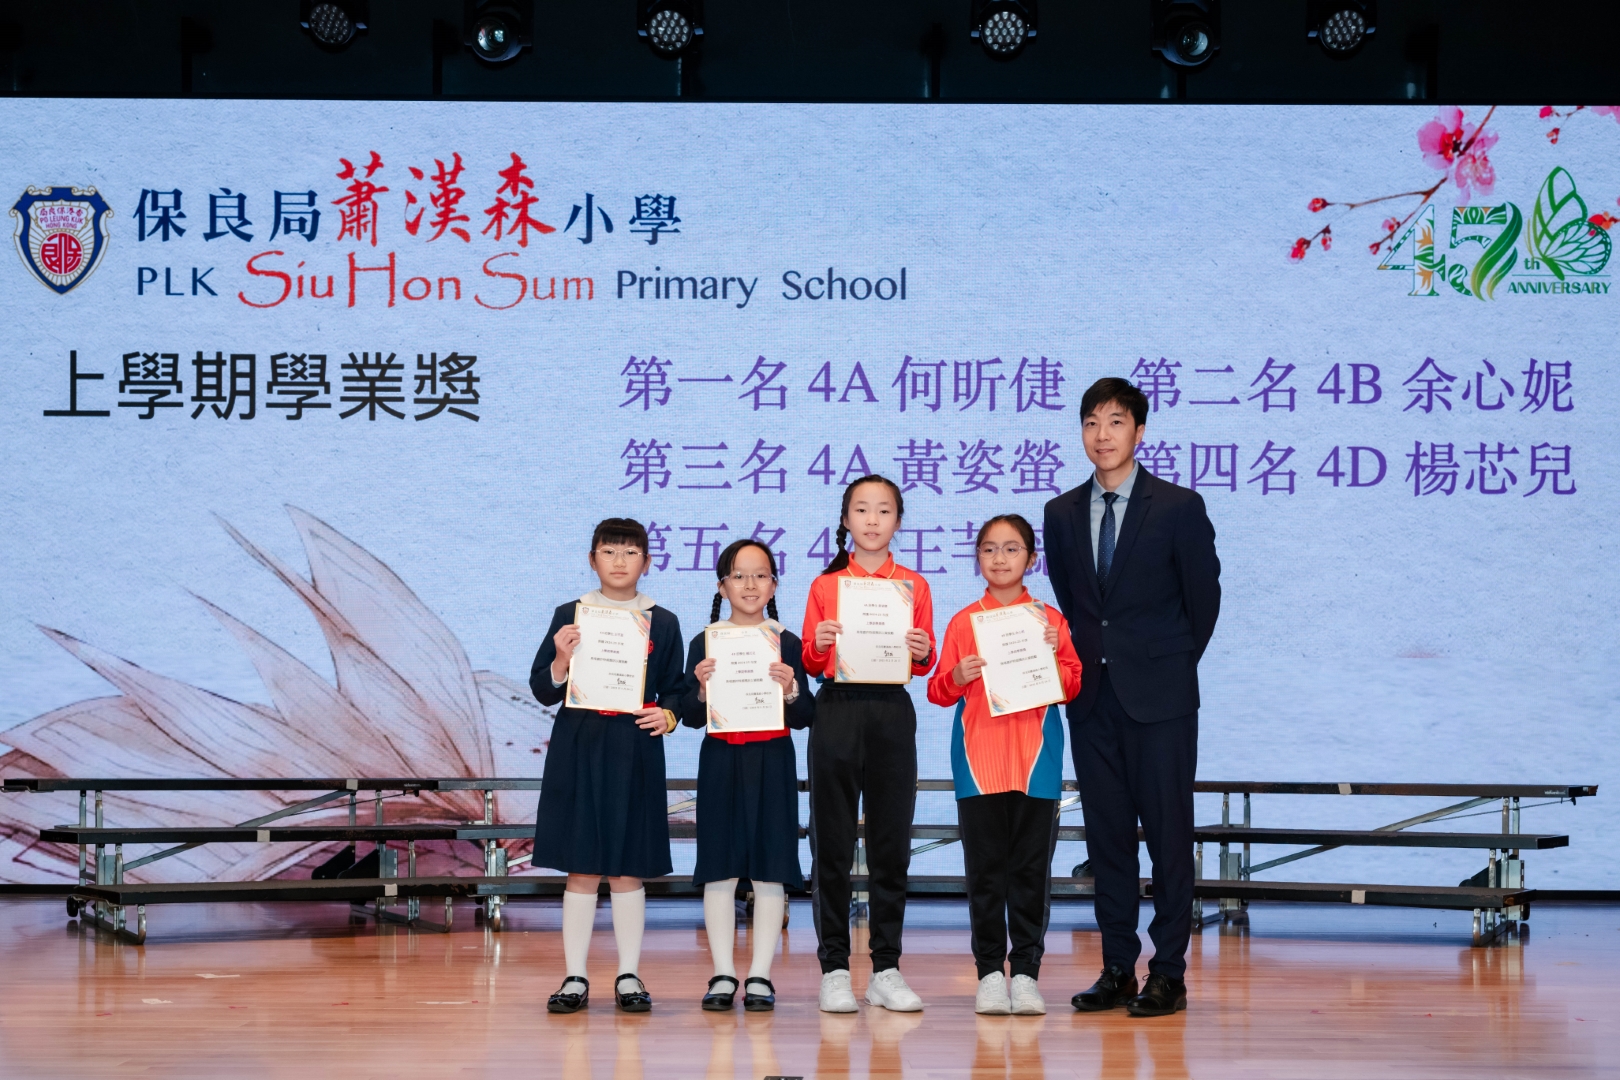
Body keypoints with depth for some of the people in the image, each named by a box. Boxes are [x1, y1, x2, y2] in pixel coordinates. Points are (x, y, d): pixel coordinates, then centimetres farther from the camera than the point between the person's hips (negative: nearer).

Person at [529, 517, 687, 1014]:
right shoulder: (569, 617, 6)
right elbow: (544, 691, 4)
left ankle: (629, 977, 11)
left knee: (628, 870, 2)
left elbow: (675, 691, 9)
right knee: (581, 870, 1)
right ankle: (574, 977, 8)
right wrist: (561, 660, -15)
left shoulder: (663, 623, 8)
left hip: (635, 754, 0)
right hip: (578, 751, 0)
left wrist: (667, 715, -11)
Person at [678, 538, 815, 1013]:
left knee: (770, 870, -1)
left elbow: (803, 719, 3)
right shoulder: (705, 644, 3)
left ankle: (761, 976, 5)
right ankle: (722, 976, 7)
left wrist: (791, 690, -16)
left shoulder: (787, 644, 3)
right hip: (720, 762, 0)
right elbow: (690, 717, 3)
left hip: (772, 764, 0)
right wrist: (702, 689, -16)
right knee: (719, 869, 1)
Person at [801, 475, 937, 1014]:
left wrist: (922, 653, -13)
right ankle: (834, 969, 5)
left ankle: (887, 969, 9)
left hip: (893, 713, 1)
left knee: (891, 843, 3)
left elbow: (926, 664, 9)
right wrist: (817, 646, -14)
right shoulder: (825, 585, 6)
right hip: (836, 711, -1)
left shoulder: (914, 586, 9)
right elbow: (810, 663, 7)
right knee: (832, 844, 0)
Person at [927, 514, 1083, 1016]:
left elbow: (1072, 686, 4)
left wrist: (1051, 657, -13)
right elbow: (938, 690, 6)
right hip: (978, 760, 0)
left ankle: (1026, 972, 7)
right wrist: (956, 678, -14)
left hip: (1036, 758, 0)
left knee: (1032, 868, 1)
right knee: (985, 868, 1)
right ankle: (990, 972, 7)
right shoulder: (963, 622, 8)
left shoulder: (1049, 618, 7)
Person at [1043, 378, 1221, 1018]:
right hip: (1091, 697, 4)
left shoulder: (1179, 508, -4)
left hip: (1159, 698, -4)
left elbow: (1203, 599, 2)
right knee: (1106, 832, 7)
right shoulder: (1062, 514, 9)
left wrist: (1169, 666, 7)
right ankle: (1118, 970, 13)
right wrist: (1083, 664, 10)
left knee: (1167, 831, -2)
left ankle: (1168, 974, 3)